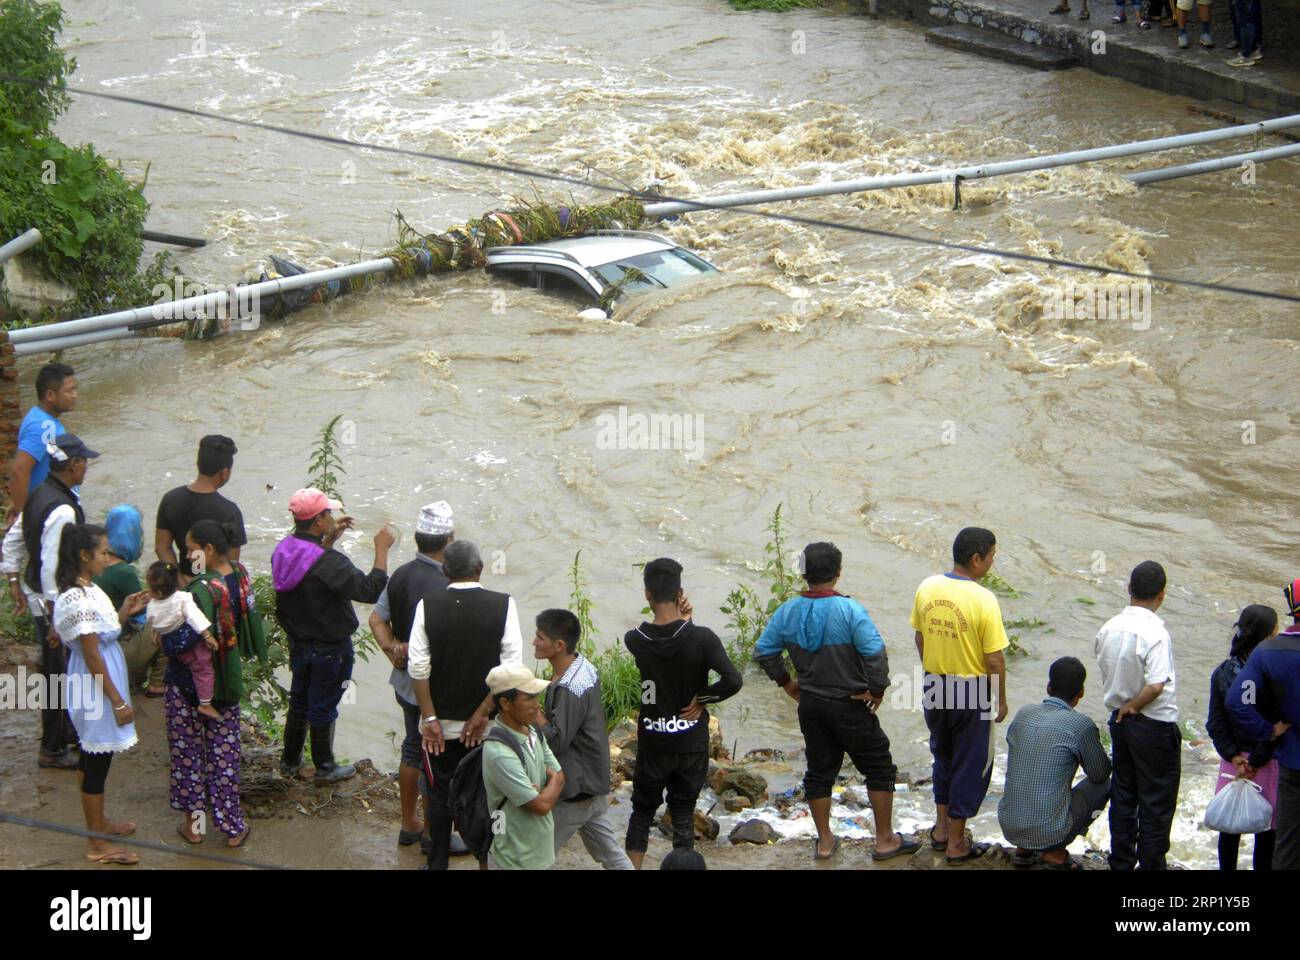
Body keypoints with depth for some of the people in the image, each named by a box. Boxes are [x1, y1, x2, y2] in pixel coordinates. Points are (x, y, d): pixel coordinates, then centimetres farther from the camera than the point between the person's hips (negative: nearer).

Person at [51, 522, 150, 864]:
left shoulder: (86, 589, 4)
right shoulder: (79, 600, -26)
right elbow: (92, 656, -23)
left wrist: (123, 613, 5)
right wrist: (118, 701, -19)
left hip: (97, 687, 10)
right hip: (95, 688, -10)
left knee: (92, 757, 22)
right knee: (97, 761, 1)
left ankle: (98, 822, 38)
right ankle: (97, 844, 12)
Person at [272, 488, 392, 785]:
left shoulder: (283, 550, -6)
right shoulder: (328, 563, -31)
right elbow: (369, 590, -27)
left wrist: (330, 538, 11)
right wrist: (381, 550, -19)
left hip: (298, 643, 7)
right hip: (329, 647, -7)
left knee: (299, 702, 23)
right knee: (323, 708, 9)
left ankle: (290, 761, 36)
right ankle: (324, 768, 25)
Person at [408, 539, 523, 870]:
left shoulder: (428, 604, -9)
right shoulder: (503, 605, -12)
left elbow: (418, 667, -10)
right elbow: (511, 668, -14)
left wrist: (430, 718, -4)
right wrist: (481, 715, -8)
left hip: (440, 724, 1)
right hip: (485, 726, -1)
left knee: (439, 796, 15)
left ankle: (437, 862, 23)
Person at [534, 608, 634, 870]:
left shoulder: (570, 689, -27)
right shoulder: (584, 666, 2)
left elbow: (557, 741, -25)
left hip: (575, 789, -9)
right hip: (594, 782, 9)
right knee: (610, 851, 17)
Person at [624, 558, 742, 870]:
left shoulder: (635, 640, -10)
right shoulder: (701, 638, -17)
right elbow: (733, 680, -23)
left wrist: (681, 619, -4)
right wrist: (702, 698, -9)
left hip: (652, 743, 1)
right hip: (692, 743, -1)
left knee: (642, 811, 16)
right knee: (683, 814, 10)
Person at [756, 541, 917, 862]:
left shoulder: (788, 611, -4)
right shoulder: (849, 610, -21)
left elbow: (764, 651, 3)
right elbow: (875, 653, -28)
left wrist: (786, 682, 13)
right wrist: (877, 690, -13)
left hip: (810, 705, 5)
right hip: (849, 706, -5)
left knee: (819, 772, 17)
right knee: (879, 769, 10)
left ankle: (824, 842, 25)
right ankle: (885, 841, 14)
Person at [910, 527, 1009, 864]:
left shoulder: (927, 588, -5)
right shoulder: (983, 600, -22)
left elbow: (920, 639, 6)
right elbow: (994, 661, -18)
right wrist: (1001, 700, -4)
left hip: (934, 685, 6)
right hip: (971, 691, -6)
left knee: (943, 757, 25)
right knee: (970, 765, 10)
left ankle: (941, 828, 34)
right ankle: (956, 844, 17)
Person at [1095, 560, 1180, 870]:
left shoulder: (1108, 629, -1)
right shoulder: (1155, 633, -23)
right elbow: (1156, 685, -29)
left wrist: (1124, 707, 12)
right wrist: (1133, 706, -13)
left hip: (1119, 721, 7)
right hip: (1155, 726, -7)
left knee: (1122, 796, 17)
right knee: (1156, 801, 6)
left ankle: (1121, 862, 25)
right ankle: (1151, 863, 12)